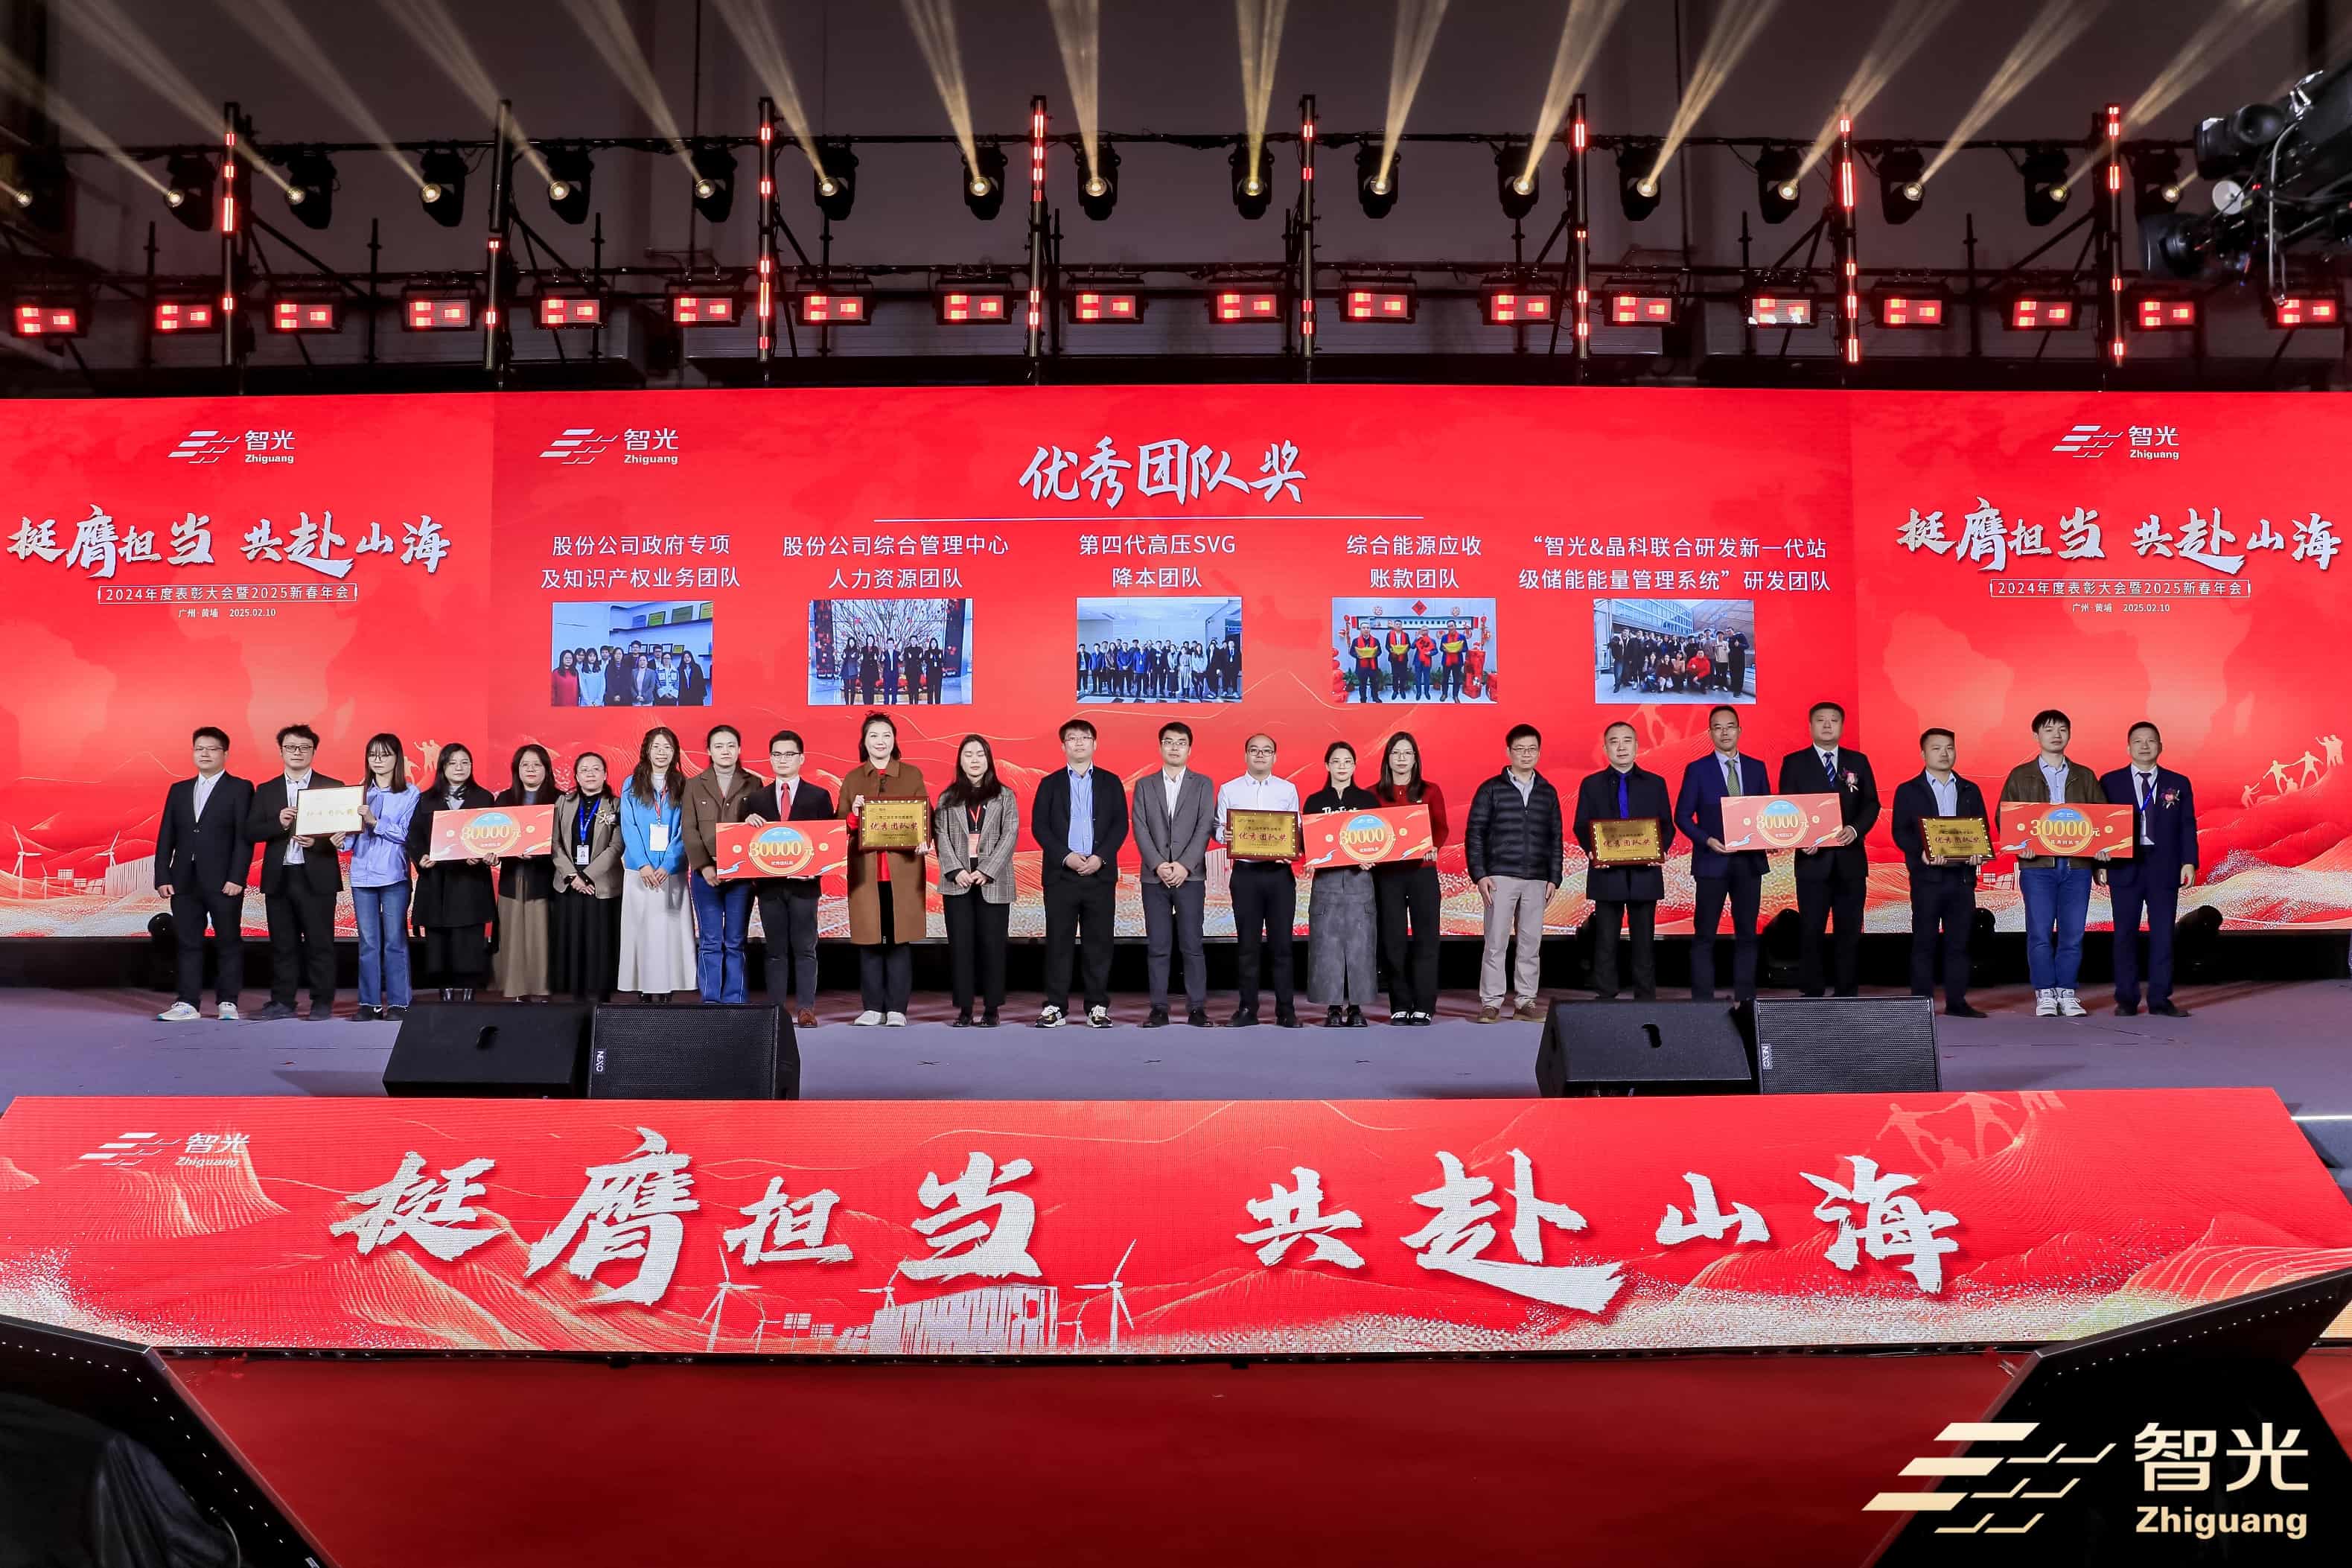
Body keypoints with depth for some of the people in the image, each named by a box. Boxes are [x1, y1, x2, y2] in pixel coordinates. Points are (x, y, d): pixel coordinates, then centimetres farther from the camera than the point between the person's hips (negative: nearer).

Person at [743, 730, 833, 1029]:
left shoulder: (818, 796, 5)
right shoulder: (757, 798, 11)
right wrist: (748, 821, -11)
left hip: (804, 883, -2)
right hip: (768, 883, 2)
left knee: (805, 949, -1)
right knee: (775, 950, 6)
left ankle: (807, 1010, 1)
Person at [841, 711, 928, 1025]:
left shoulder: (912, 774, 8)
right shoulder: (852, 779, 11)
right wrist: (854, 813, -11)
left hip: (903, 867, -1)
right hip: (865, 869, 1)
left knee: (899, 938, -1)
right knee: (868, 939, 1)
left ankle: (897, 1008, 4)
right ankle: (872, 1007, 9)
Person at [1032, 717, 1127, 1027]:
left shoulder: (1110, 783, 11)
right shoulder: (1050, 783, 10)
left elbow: (1120, 825, 4)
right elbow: (1039, 826, 2)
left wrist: (1101, 857, -10)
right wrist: (1066, 856, -11)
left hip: (1100, 874, 0)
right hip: (1060, 874, 0)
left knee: (1098, 942, 2)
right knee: (1058, 942, 0)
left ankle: (1098, 1007, 7)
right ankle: (1055, 1007, 4)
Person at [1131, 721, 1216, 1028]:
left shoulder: (1203, 784, 8)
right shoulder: (1144, 785, 12)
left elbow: (1204, 828, -1)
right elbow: (1140, 829, 3)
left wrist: (1184, 866, -12)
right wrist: (1159, 865, -10)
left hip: (1190, 875, -1)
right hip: (1154, 876, 1)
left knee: (1192, 945, -3)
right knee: (1157, 947, 1)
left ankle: (1197, 1008, 1)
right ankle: (1159, 1009, 4)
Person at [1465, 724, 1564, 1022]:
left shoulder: (1547, 792, 12)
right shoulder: (1491, 789, 2)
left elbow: (1555, 838, 14)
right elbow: (1474, 834, 0)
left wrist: (1554, 877, 7)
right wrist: (1479, 874, -8)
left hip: (1536, 880, 3)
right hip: (1500, 877, -3)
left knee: (1531, 943, 4)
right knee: (1496, 942, -4)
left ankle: (1526, 1001, 11)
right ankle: (1491, 1003, 1)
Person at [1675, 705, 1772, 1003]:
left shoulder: (1756, 768, 9)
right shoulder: (1697, 770, 0)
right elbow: (1682, 815, -2)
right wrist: (1707, 840, -16)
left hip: (1750, 860, 3)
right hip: (1712, 861, -3)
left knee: (1747, 932, 7)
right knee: (1704, 934, -1)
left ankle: (1746, 996, 13)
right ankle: (1702, 998, 3)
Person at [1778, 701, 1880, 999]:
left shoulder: (1858, 761, 11)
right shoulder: (1794, 762, 4)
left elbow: (1871, 804, 8)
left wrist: (1856, 829, -11)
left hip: (1851, 858, 2)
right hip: (1813, 858, -2)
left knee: (1850, 930, 5)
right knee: (1811, 931, -1)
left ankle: (1848, 994, 10)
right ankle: (1811, 994, 4)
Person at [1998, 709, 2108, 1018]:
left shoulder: (2085, 777, 14)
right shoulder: (2020, 776, 8)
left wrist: (2102, 847, -7)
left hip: (2077, 864, 2)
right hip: (2037, 865, -2)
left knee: (2072, 934, 1)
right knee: (2040, 933, -3)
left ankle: (2066, 993, 9)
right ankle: (2045, 995, 3)